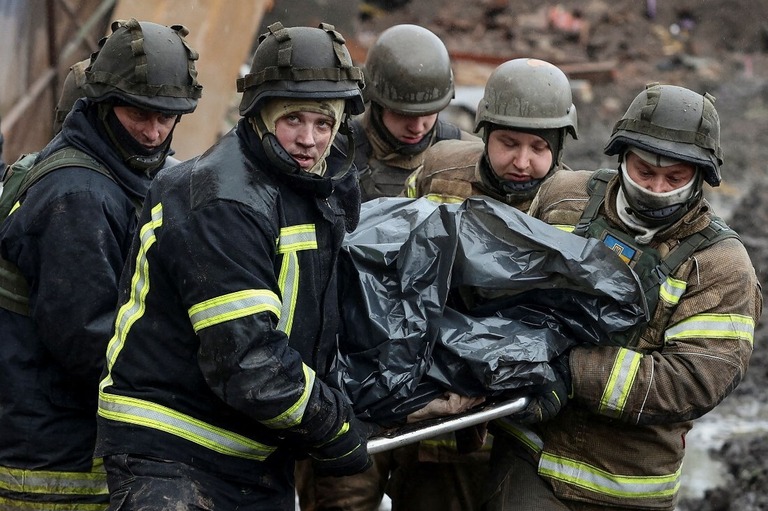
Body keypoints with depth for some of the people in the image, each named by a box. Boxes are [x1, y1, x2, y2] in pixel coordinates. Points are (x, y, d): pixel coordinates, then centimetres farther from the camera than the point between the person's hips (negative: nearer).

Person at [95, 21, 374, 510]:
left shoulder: (331, 189, 9)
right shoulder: (223, 204, -21)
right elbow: (245, 361, -26)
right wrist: (336, 429, -15)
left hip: (260, 467, 9)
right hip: (169, 455, -9)